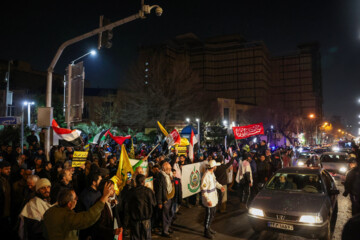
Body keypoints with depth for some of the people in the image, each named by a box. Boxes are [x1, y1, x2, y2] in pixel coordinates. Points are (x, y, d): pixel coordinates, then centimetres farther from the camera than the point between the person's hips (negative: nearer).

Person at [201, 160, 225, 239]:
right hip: (209, 201, -9)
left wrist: (220, 186, 3)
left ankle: (209, 228, 42)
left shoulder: (212, 173, 1)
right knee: (208, 216, 6)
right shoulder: (206, 177, -28)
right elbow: (203, 190, -26)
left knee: (212, 214, 23)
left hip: (214, 199, 9)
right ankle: (206, 232, 24)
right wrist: (208, 200, -25)